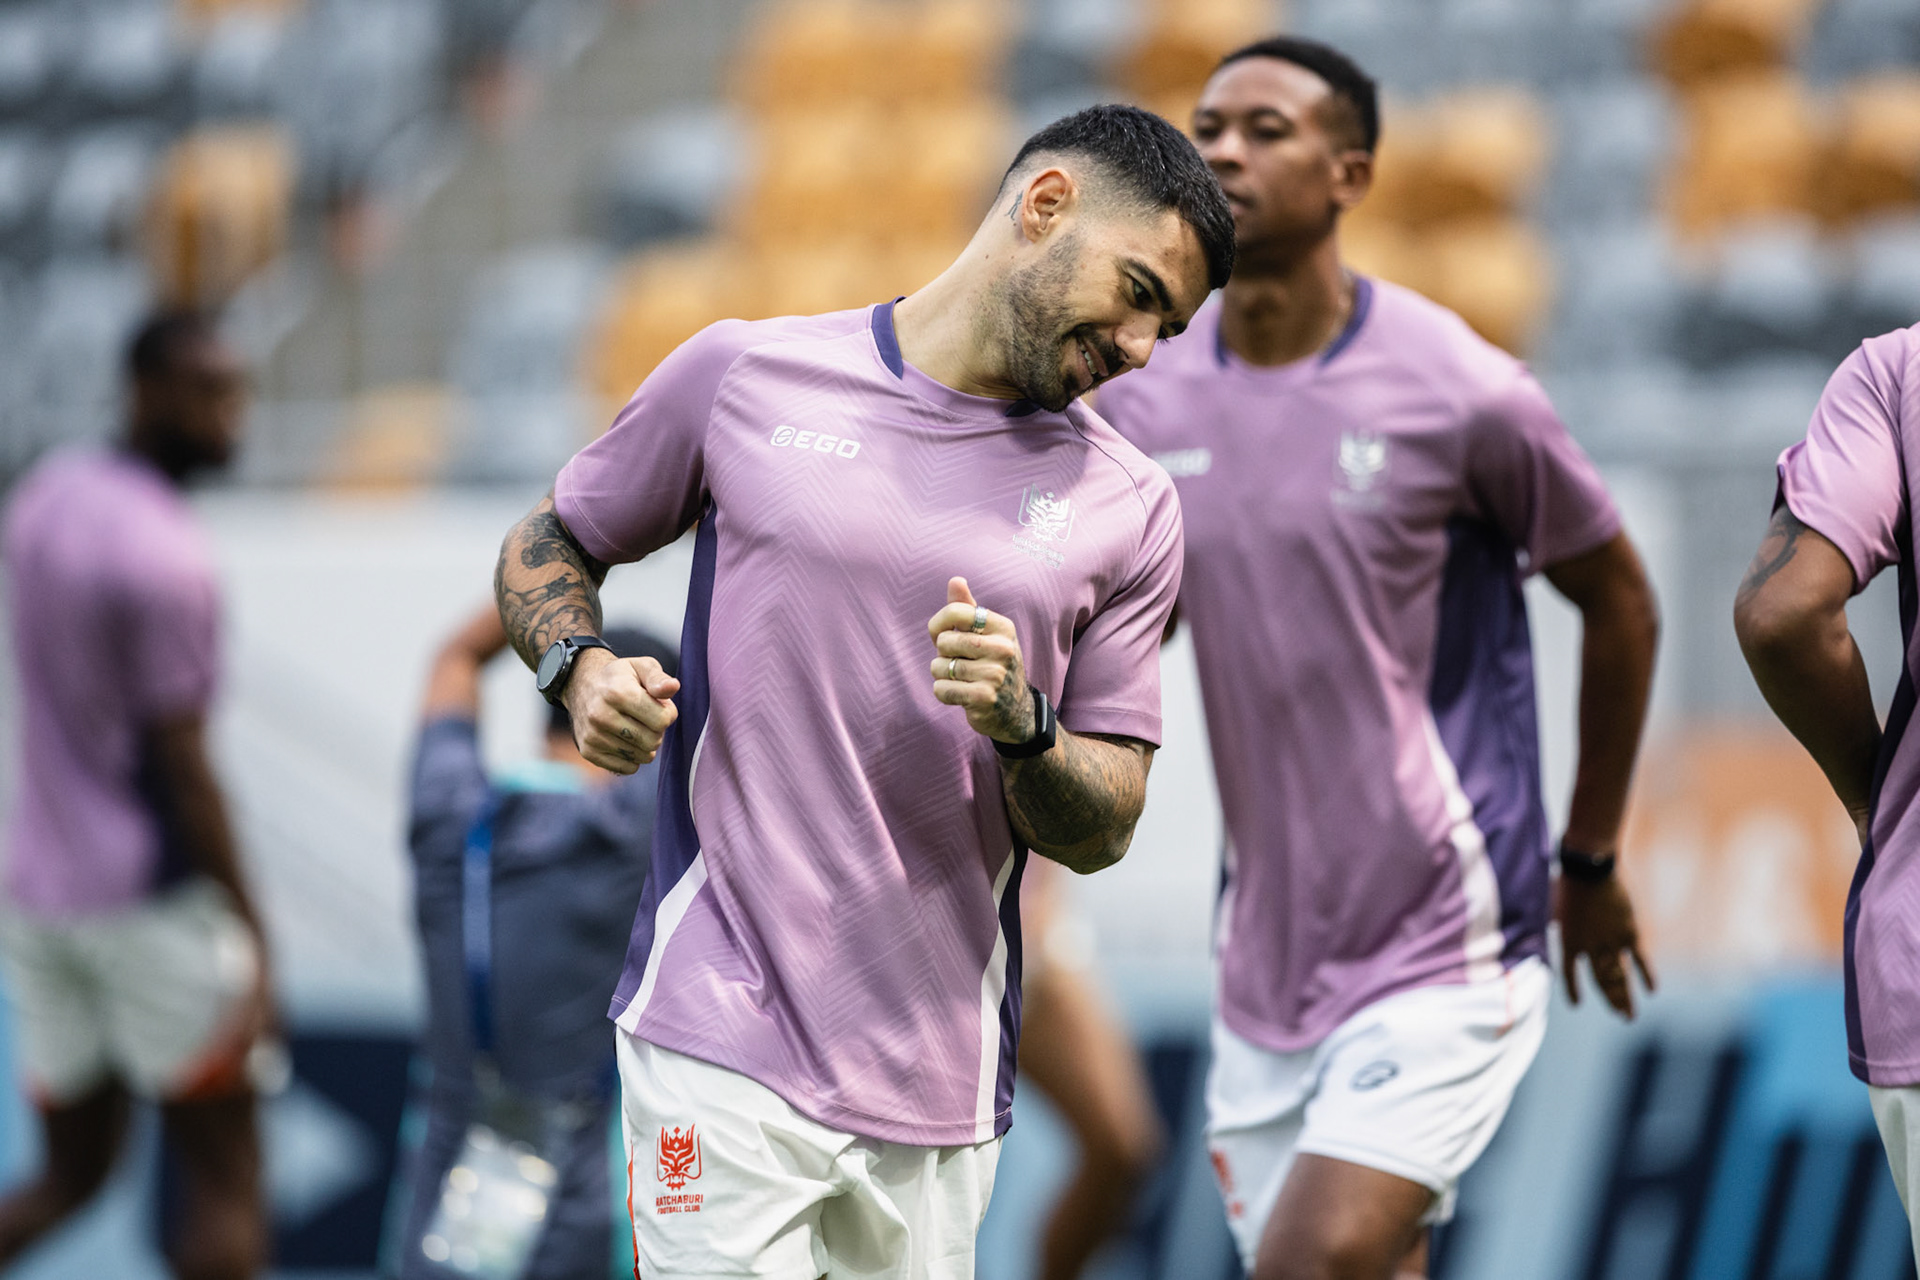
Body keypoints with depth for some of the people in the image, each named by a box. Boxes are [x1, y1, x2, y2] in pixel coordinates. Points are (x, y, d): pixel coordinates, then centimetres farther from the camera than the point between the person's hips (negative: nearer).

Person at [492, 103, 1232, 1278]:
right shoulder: (744, 375, 4)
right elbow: (549, 543, 17)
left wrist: (1021, 728, -13)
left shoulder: (1129, 507, 8)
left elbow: (1101, 832, 9)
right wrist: (582, 670, -5)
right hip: (721, 1045, -3)